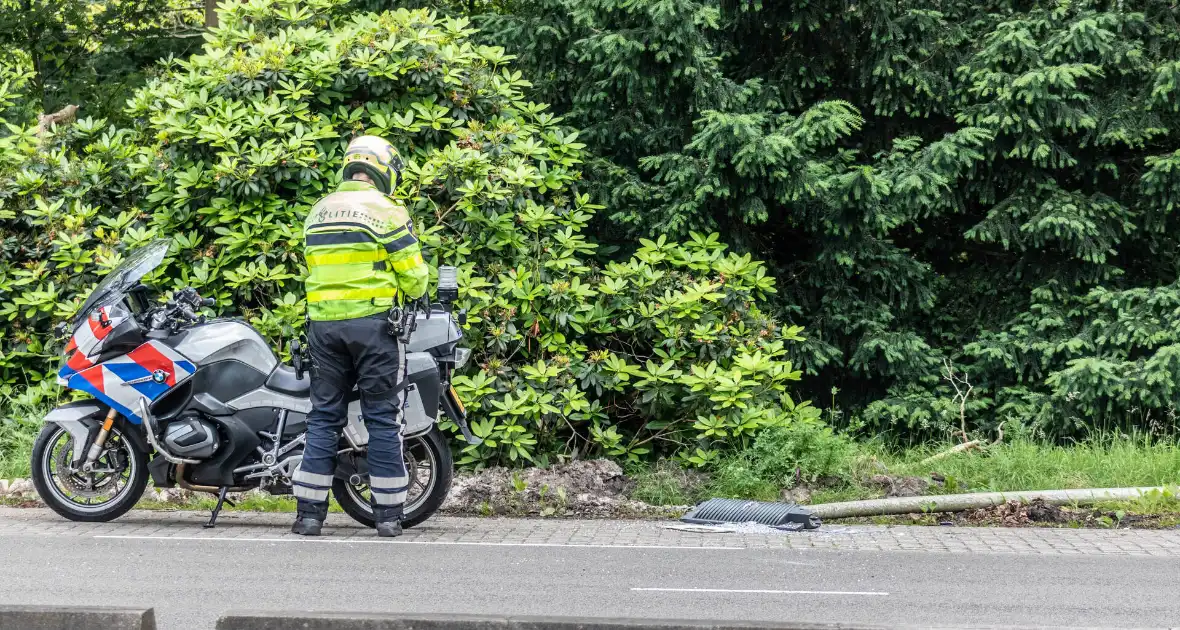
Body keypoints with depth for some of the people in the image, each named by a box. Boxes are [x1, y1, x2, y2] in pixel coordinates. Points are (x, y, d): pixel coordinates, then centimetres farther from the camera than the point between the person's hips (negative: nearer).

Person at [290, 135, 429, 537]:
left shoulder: (317, 211, 13)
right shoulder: (386, 210, -6)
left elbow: (317, 269, 16)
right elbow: (412, 273, -7)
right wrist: (412, 293, 15)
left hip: (323, 322, 5)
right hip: (373, 322, -5)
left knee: (324, 416, 8)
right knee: (382, 416, 1)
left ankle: (310, 511, 4)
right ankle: (388, 513, 3)